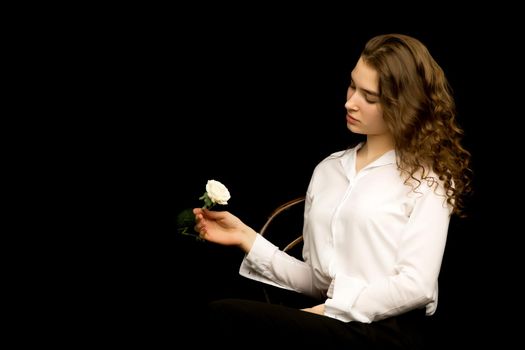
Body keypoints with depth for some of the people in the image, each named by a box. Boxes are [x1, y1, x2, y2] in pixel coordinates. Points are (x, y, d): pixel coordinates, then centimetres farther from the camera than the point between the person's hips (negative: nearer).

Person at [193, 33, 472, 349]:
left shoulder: (426, 177, 2)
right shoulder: (328, 170, 19)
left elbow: (416, 285, -8)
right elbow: (316, 279, 14)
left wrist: (327, 311, -10)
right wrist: (247, 238, 5)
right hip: (328, 320, 5)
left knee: (225, 317, -27)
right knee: (216, 316, -27)